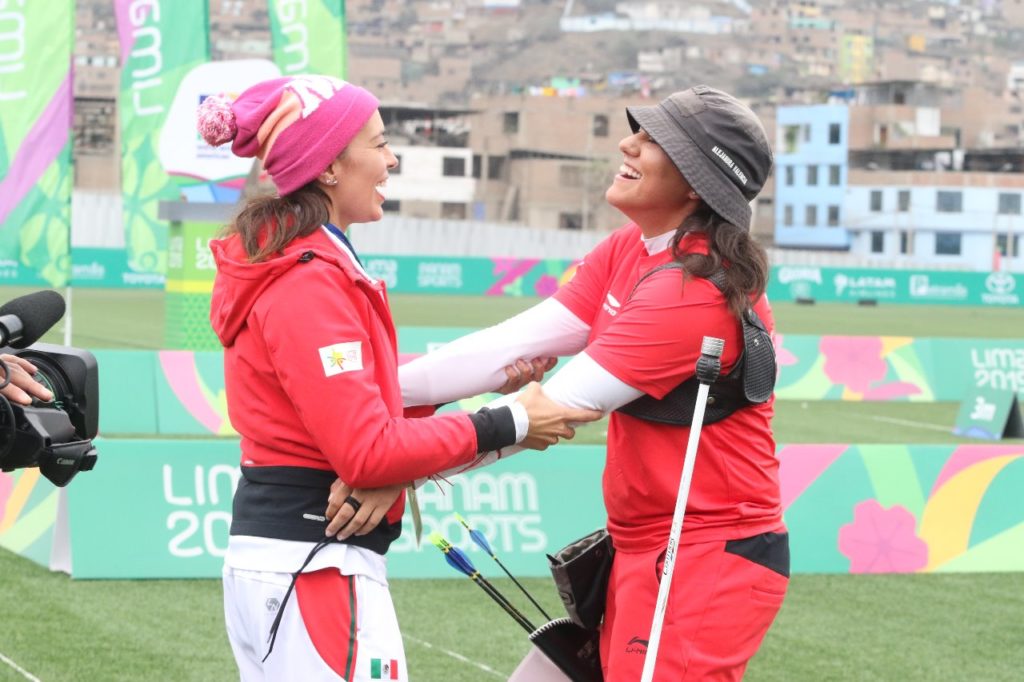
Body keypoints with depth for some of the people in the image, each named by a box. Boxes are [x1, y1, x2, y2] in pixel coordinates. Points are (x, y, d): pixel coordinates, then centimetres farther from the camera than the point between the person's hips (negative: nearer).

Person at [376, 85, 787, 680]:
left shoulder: (696, 290, -22)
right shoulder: (628, 252, 7)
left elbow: (557, 408, -24)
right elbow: (516, 344, -1)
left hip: (709, 561, -9)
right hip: (642, 554, 9)